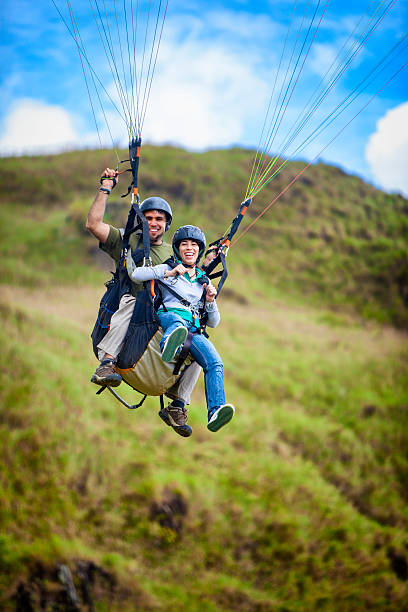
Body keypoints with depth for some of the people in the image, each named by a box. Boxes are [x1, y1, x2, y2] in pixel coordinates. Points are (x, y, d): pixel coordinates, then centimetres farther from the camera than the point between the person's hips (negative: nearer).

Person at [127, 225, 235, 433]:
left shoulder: (204, 281, 29)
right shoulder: (167, 269, 20)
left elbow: (213, 323, 26)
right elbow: (136, 275, 0)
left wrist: (210, 301, 6)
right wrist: (168, 274, -10)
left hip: (194, 331, 3)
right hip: (167, 317, -3)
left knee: (215, 363, -28)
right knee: (178, 322, -43)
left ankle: (215, 413, -44)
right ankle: (169, 345, -79)